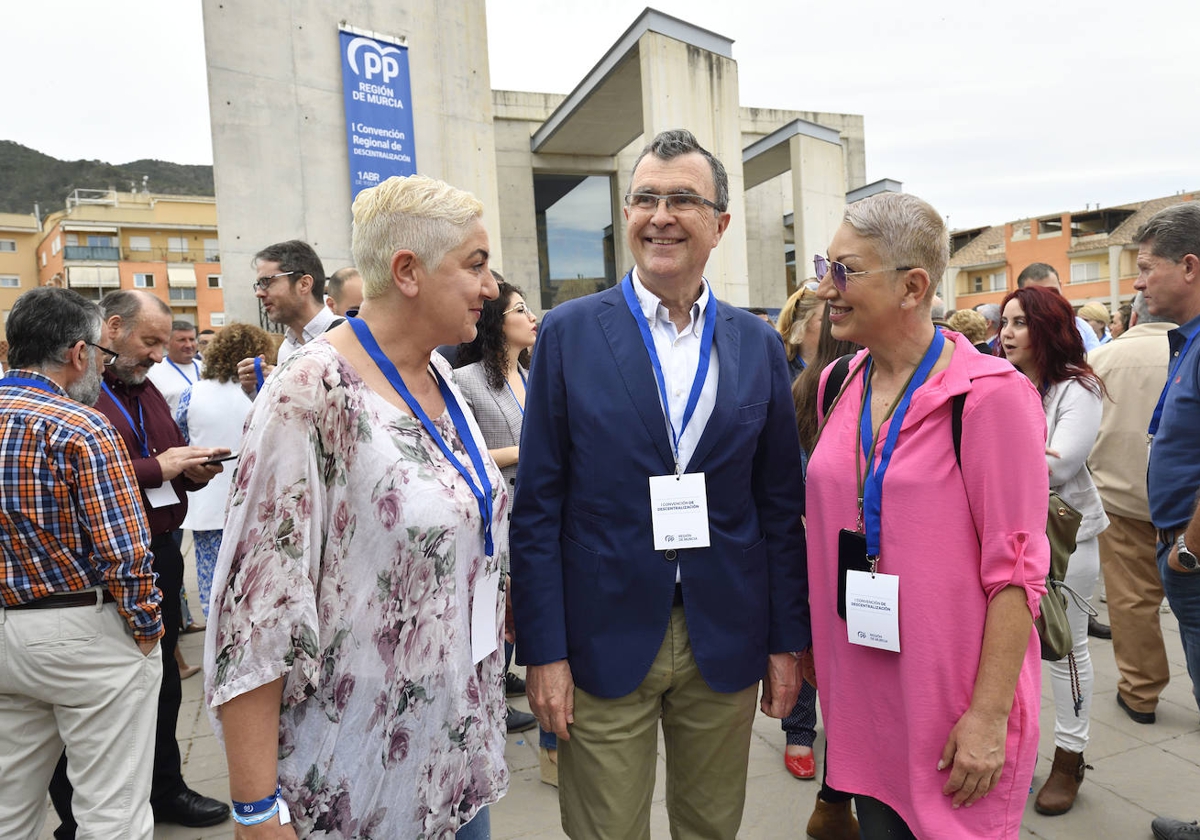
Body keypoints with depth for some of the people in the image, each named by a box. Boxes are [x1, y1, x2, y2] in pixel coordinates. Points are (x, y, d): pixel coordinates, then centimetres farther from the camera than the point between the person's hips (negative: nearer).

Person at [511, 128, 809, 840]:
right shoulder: (568, 333, -5)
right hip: (605, 642, -2)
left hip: (726, 643, 3)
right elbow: (538, 505, -5)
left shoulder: (758, 345, 3)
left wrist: (788, 640, 5)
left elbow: (781, 505, 6)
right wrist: (543, 650, -7)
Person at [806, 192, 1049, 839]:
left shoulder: (990, 394, -16)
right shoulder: (838, 385, 2)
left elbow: (1016, 568, -16)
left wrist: (989, 715, -15)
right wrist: (808, 593, 10)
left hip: (951, 704, -5)